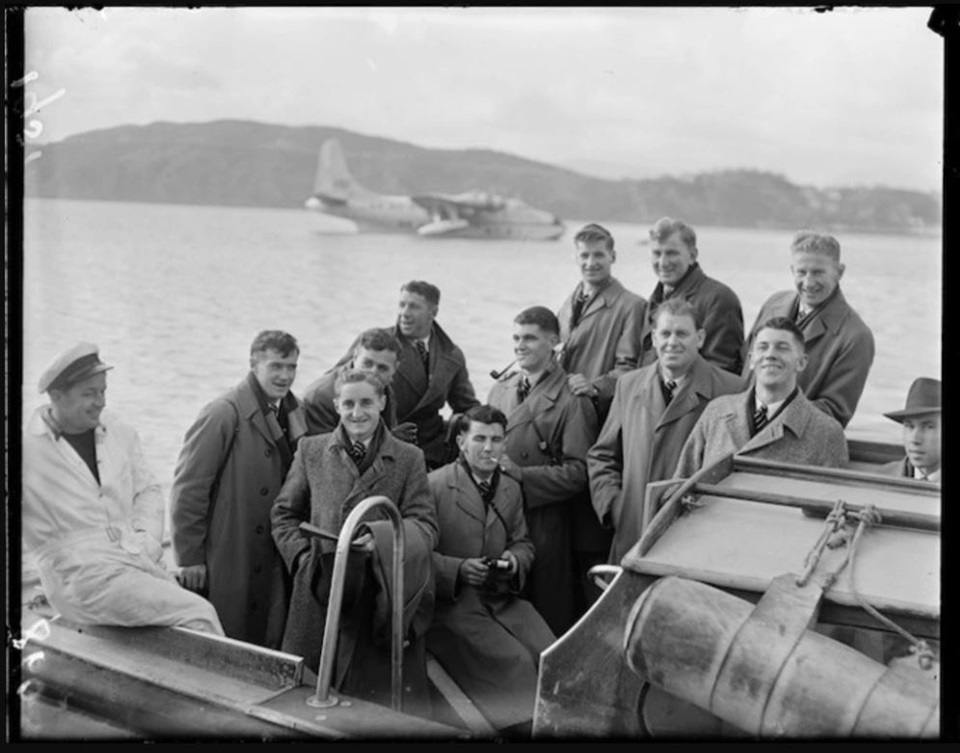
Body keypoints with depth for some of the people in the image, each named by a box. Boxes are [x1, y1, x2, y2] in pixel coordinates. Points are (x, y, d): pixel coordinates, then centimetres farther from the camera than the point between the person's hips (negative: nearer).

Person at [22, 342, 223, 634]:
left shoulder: (120, 434, 13)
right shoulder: (28, 448, -5)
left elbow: (147, 490, 20)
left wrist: (146, 539, 2)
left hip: (143, 562, 6)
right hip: (83, 577, -6)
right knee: (198, 614, -21)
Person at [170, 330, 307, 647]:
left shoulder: (293, 413, 8)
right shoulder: (223, 415, -14)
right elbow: (188, 488, -14)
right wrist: (189, 557, -14)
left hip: (270, 563, 6)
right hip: (226, 561, -6)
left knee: (269, 643, 8)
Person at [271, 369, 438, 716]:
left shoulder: (408, 458, 5)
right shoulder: (311, 450, 9)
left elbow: (425, 525, -3)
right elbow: (284, 514, 14)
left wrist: (381, 537, -22)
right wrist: (304, 557, -2)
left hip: (382, 600, -1)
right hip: (320, 594, 1)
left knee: (378, 694, 2)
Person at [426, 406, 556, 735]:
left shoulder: (511, 489, 14)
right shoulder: (434, 485, -6)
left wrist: (515, 560, -1)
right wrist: (457, 569, -20)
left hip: (504, 599, 6)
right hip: (452, 605, -5)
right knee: (516, 662, -24)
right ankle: (523, 723, -7)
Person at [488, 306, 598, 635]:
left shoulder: (571, 400, -10)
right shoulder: (500, 388, 11)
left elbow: (579, 471, -15)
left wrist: (521, 474, -19)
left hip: (543, 519, -6)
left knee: (547, 613, 4)